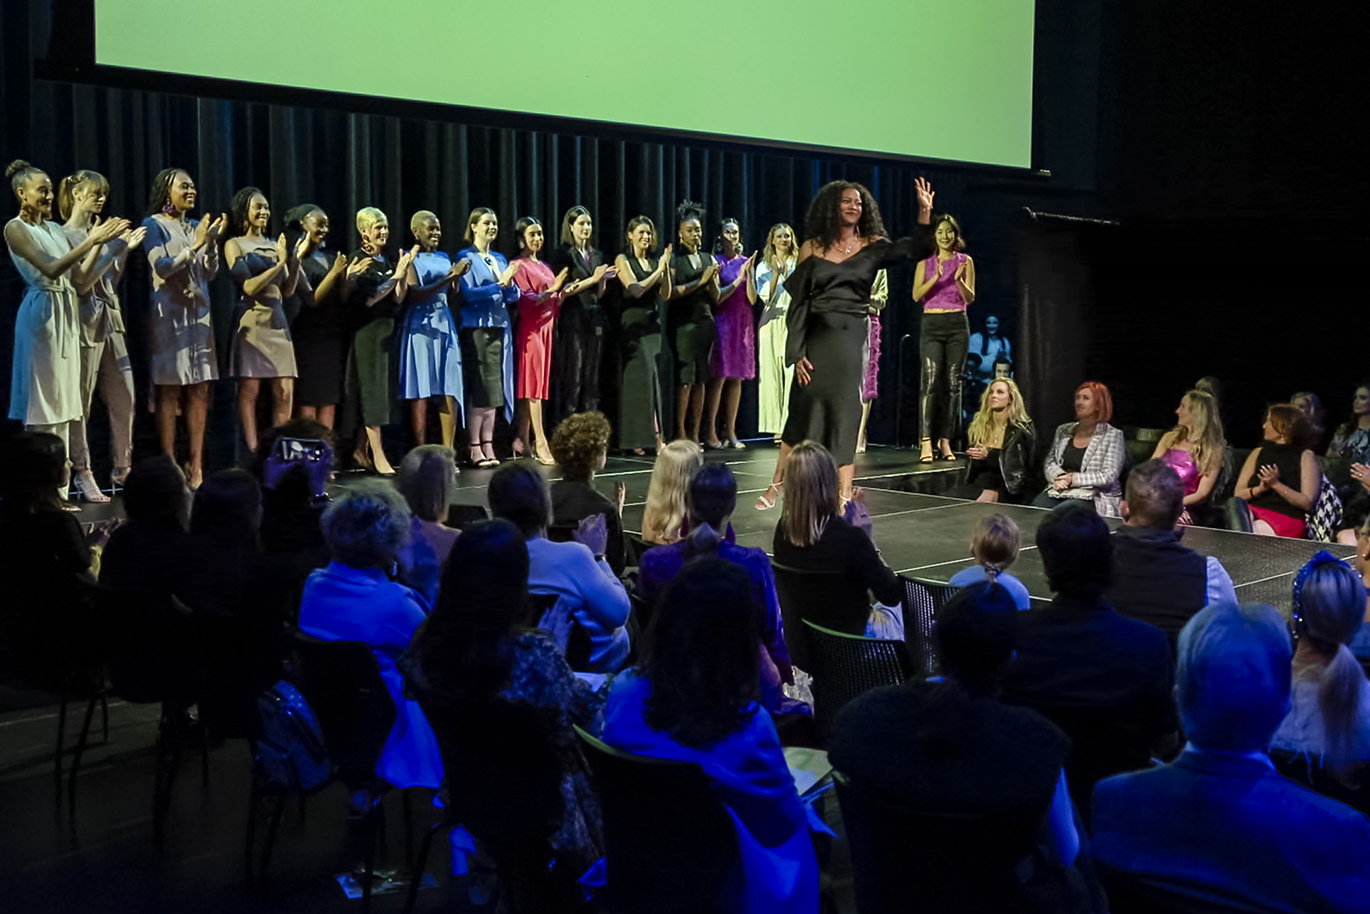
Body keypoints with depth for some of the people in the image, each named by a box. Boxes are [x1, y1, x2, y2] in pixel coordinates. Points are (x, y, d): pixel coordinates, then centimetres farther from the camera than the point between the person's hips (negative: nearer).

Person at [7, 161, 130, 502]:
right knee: (42, 402, -6)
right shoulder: (15, 228, -6)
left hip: (67, 315, 7)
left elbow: (81, 278, 10)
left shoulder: (55, 228, 14)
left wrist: (102, 242, 2)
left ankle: (59, 489, 10)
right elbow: (51, 269, -18)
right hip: (41, 315, -7)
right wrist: (91, 240, -20)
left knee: (63, 403, 6)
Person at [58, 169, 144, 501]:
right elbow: (80, 284, -13)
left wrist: (125, 250, 10)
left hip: (110, 321, 7)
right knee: (81, 404, -1)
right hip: (86, 324, -7)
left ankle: (122, 472, 14)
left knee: (125, 399, 6)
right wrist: (112, 250, -15)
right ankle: (82, 475, 5)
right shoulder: (65, 235, -7)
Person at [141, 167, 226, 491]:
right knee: (169, 392, -6)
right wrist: (195, 245, -20)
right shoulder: (154, 225, -1)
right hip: (169, 314, -6)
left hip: (199, 313, 6)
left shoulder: (196, 226, 14)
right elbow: (162, 268, -13)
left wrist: (212, 241, -7)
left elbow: (211, 273, 8)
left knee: (200, 392, 2)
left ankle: (196, 466, 5)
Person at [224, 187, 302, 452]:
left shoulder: (274, 245, 17)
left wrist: (294, 261, -1)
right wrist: (280, 263, -8)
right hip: (251, 319, -5)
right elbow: (249, 286, -9)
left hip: (277, 320, 5)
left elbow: (287, 291, 14)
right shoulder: (234, 245, 2)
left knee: (285, 393, -1)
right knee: (249, 390, -6)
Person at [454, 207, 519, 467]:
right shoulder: (466, 256, 0)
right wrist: (498, 285, -19)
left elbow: (513, 296, 12)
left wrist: (509, 284, -9)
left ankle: (488, 447, 10)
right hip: (475, 327, -6)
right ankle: (474, 449, -2)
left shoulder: (500, 259, 17)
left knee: (494, 389, 5)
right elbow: (468, 293, -11)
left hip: (499, 328, 6)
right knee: (478, 390, -7)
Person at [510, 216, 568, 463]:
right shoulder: (519, 266, -4)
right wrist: (552, 290, -25)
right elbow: (526, 300, -14)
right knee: (534, 384, -10)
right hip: (530, 329, -8)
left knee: (530, 386, 7)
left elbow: (554, 302, 19)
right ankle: (540, 443, -14)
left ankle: (522, 440, 9)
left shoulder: (544, 267, 20)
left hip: (547, 327, 8)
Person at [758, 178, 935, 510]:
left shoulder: (872, 247, 6)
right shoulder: (812, 248, 4)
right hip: (817, 337, 0)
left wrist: (925, 212, -24)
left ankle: (844, 496, 0)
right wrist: (797, 353, -5)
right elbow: (798, 302, 2)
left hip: (852, 338, 0)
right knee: (803, 410, 3)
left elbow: (913, 248, -9)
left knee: (844, 413, -2)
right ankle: (777, 484, 17)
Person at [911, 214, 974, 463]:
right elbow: (916, 295, -3)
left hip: (957, 324, 1)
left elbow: (970, 298, 3)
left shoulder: (965, 261, 9)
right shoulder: (925, 263, 8)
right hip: (932, 324, -1)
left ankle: (945, 441, 6)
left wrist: (959, 280, -16)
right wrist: (936, 277, -18)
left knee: (953, 382, 0)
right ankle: (926, 442, -18)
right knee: (930, 380, -13)